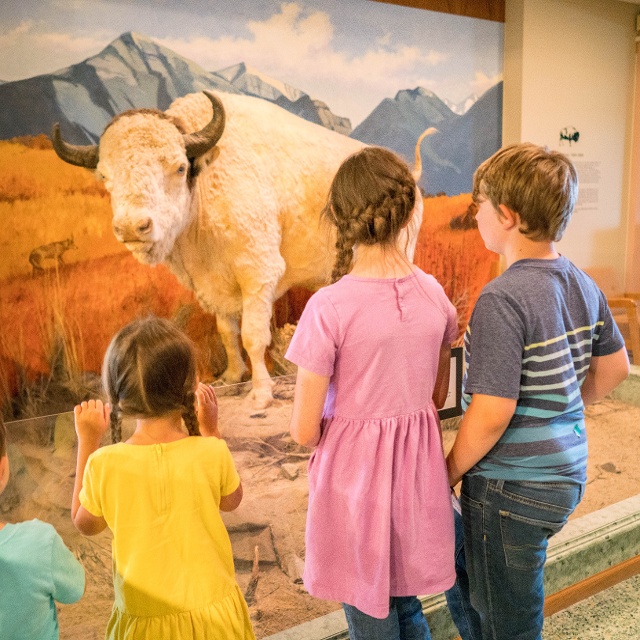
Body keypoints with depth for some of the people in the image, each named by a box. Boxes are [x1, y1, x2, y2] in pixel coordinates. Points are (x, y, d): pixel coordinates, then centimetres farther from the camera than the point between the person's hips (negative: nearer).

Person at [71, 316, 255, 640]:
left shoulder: (104, 464, -21)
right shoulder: (211, 454, -22)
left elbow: (85, 524, 0)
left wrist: (87, 442, 0)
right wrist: (211, 431, 1)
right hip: (213, 612, 0)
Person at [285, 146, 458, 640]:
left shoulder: (329, 307, -22)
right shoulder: (434, 294, -6)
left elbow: (304, 430, -15)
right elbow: (439, 397, 6)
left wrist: (342, 436, 5)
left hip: (356, 473, -4)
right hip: (419, 472, 5)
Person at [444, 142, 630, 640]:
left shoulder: (502, 299, -25)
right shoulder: (582, 284, 0)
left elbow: (491, 415, -25)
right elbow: (615, 367, 11)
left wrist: (448, 474, -10)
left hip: (512, 488, -8)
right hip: (567, 475, 8)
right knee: (466, 584, 28)